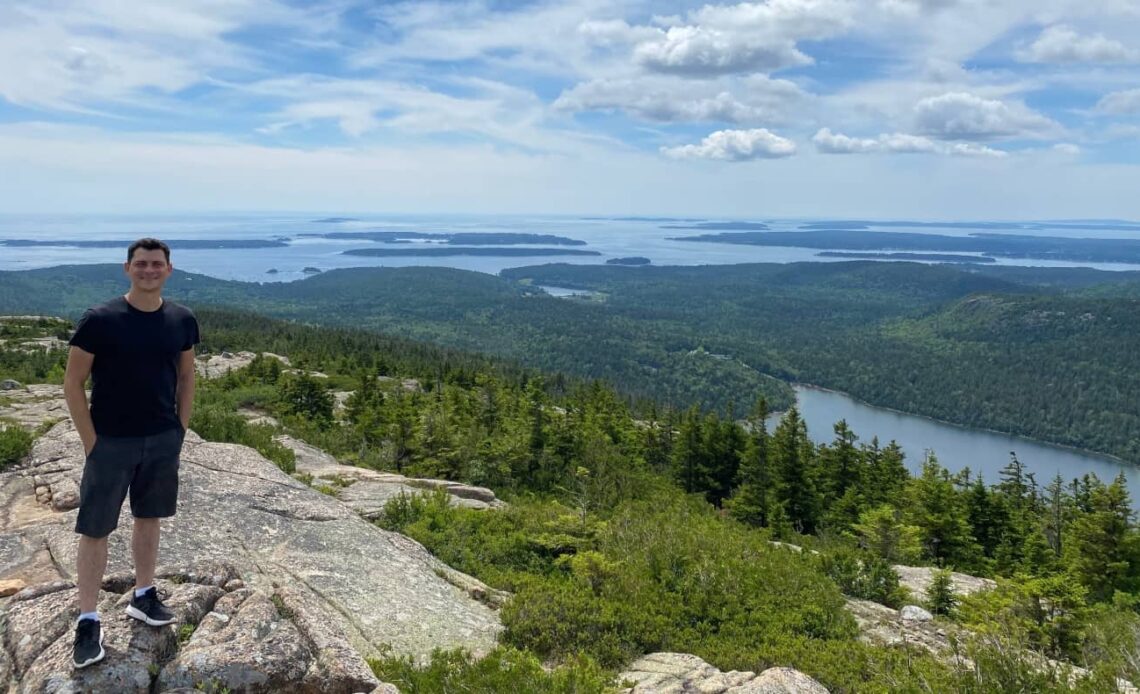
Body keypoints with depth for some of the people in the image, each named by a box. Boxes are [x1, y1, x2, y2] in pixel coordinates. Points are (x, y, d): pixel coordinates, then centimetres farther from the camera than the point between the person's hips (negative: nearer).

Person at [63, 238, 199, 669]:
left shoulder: (182, 321, -1)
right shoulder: (99, 320, -13)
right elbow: (72, 384, -8)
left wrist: (180, 429, 6)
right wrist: (90, 440, -10)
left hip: (163, 441, 4)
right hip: (111, 442, -4)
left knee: (149, 518, 17)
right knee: (95, 530, 3)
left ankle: (143, 597, 34)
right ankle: (88, 621, 16)